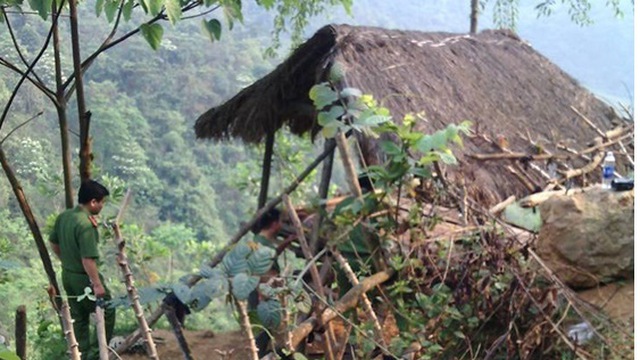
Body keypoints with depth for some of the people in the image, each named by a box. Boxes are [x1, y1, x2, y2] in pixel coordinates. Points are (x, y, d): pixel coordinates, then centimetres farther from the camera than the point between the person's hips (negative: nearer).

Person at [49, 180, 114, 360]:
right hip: (84, 278, -9)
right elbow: (88, 260, -29)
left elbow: (54, 243, 13)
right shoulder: (86, 225, -27)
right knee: (107, 312, 8)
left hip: (68, 275, 9)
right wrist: (97, 284, -22)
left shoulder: (63, 216, 0)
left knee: (78, 317, 18)